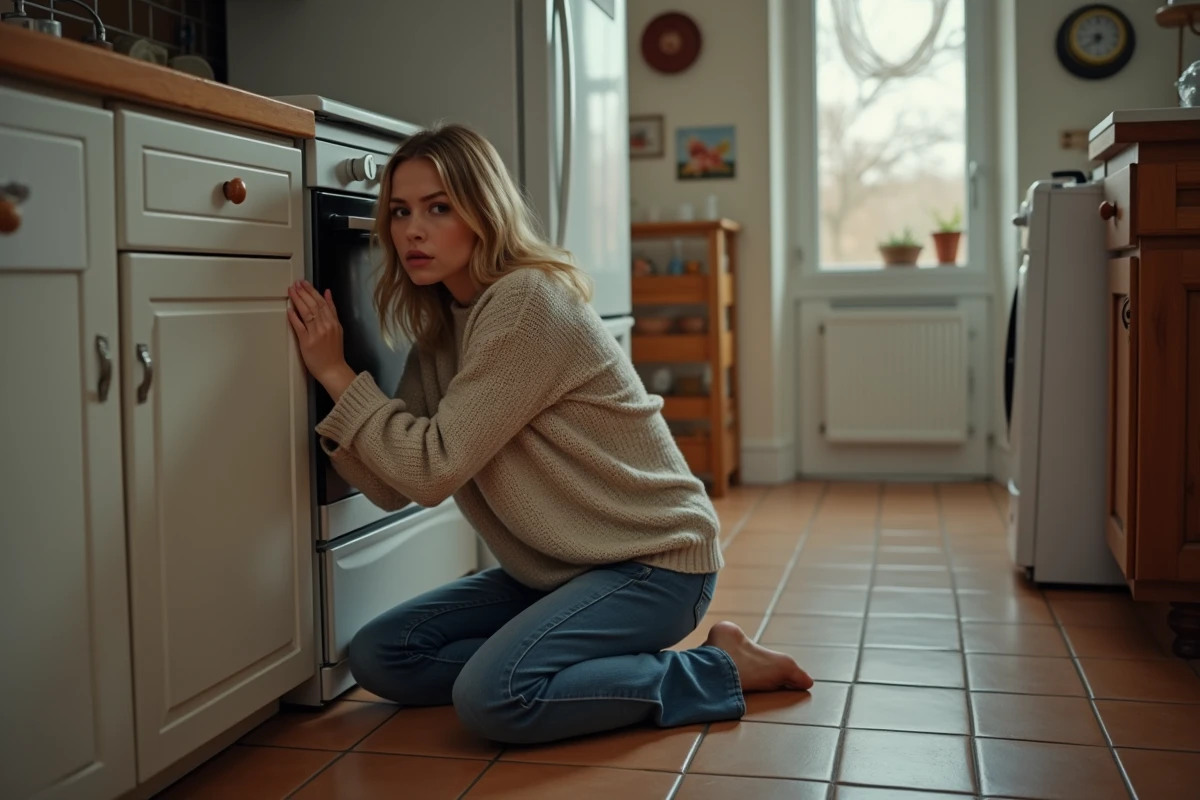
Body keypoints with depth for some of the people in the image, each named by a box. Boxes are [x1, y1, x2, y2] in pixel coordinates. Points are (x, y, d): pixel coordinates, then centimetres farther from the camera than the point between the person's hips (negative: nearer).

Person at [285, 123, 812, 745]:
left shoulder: (528, 302, -21)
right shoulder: (440, 325, 6)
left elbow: (434, 469, -23)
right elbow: (393, 487, -1)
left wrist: (337, 372, -16)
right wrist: (329, 386, -13)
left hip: (654, 557, -8)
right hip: (557, 570, 9)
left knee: (492, 697, -27)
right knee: (378, 656, -1)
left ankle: (720, 670, -7)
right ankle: (610, 668, 4)